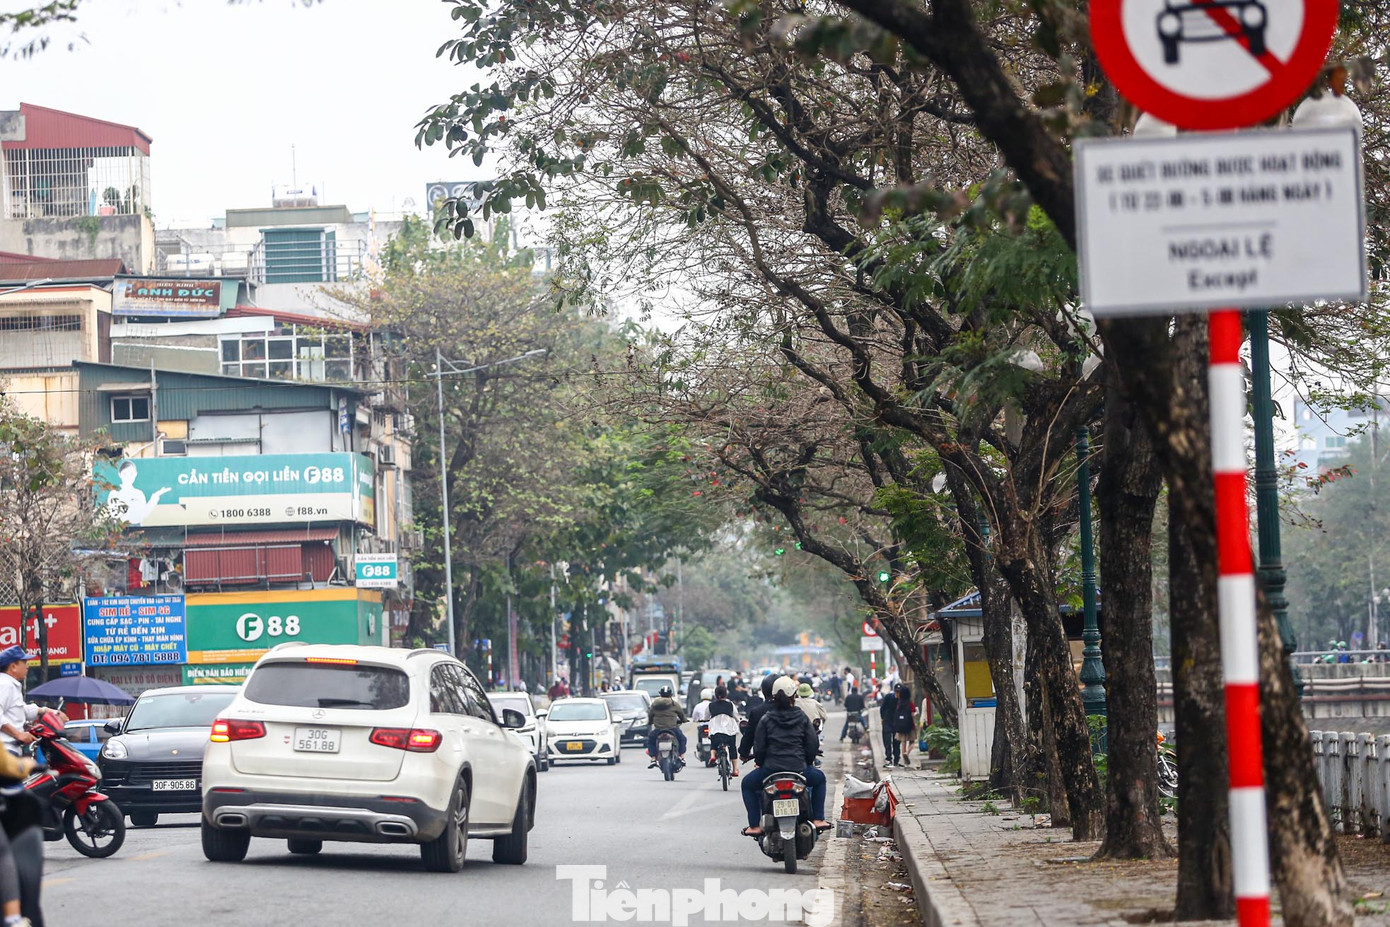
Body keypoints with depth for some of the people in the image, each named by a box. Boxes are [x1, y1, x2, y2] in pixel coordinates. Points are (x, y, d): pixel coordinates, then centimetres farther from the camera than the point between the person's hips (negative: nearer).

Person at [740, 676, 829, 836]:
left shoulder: (766, 719, -2)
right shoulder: (802, 717, 1)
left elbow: (758, 747, -1)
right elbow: (813, 744, 1)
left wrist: (761, 763, 18)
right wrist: (808, 762, 19)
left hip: (771, 768, -1)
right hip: (798, 768, 1)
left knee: (748, 784, 27)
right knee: (819, 778, 31)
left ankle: (755, 826, 17)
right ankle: (818, 819, 20)